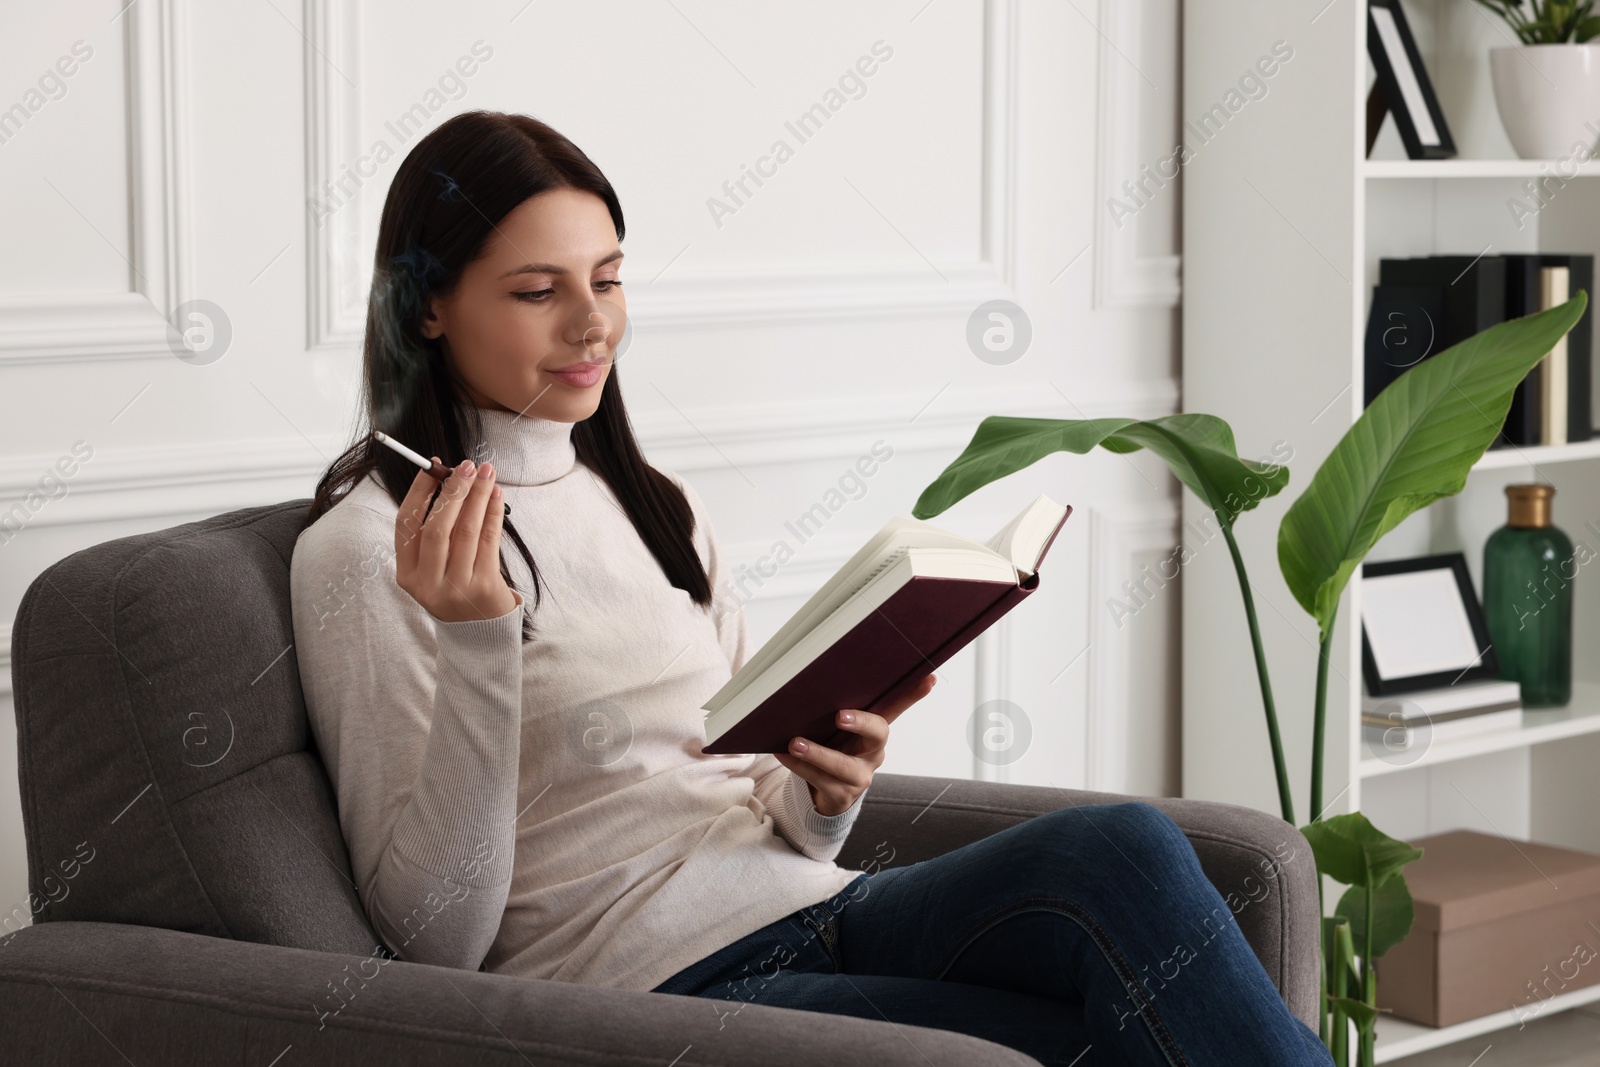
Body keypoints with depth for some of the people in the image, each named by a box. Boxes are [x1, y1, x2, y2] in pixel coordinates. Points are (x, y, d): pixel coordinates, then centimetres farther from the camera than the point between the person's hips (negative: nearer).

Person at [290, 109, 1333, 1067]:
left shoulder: (659, 506, 19)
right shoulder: (365, 549, -2)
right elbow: (434, 932, -8)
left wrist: (833, 788, -3)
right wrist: (474, 642, -19)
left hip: (811, 908, 7)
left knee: (1122, 846, -24)